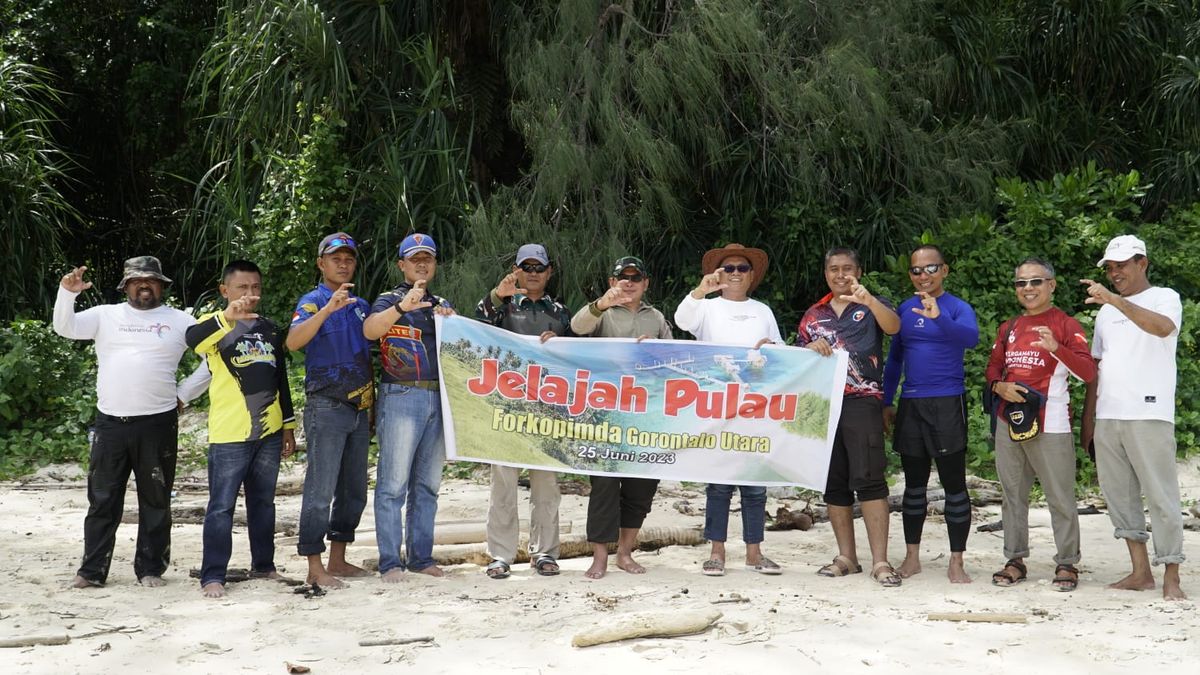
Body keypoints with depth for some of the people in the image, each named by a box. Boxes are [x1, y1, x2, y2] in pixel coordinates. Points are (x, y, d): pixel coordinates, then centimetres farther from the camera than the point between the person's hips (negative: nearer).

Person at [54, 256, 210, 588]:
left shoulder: (180, 321, 7)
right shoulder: (106, 315, 10)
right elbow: (65, 328, -2)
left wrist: (183, 394, 2)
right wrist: (67, 293, -18)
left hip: (158, 424, -1)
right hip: (109, 423, 1)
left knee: (155, 500, 6)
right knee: (102, 499, 5)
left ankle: (151, 568, 15)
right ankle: (92, 570, 12)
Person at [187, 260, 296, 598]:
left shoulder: (270, 329, 14)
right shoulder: (215, 325, -3)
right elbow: (193, 338, -28)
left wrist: (288, 425, 18)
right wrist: (227, 316, -44)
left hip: (268, 431, 6)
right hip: (229, 432, -5)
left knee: (263, 501, 14)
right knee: (222, 506, -4)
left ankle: (263, 564, 25)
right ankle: (212, 576, 0)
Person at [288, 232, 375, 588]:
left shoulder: (361, 305, 16)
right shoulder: (313, 301, -4)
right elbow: (293, 341, -23)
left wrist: (372, 404, 17)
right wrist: (329, 308, -33)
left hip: (360, 409, 7)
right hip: (326, 408, -7)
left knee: (354, 492, 12)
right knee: (320, 490, -7)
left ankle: (338, 560, 22)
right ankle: (315, 568, -4)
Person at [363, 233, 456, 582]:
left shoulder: (442, 305, 19)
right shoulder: (391, 300, 2)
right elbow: (369, 330, -19)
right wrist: (402, 306, -34)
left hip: (438, 399, 6)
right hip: (401, 397, -6)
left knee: (427, 484, 10)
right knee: (394, 484, -5)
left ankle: (421, 557, 16)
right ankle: (390, 562, -2)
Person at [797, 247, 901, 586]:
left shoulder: (871, 306, 7)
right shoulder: (814, 314, 17)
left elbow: (893, 326, -15)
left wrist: (868, 300, -33)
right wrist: (811, 348, -6)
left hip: (862, 402, -4)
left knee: (869, 479, -12)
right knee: (834, 482, 6)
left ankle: (880, 561, -11)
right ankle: (846, 557, 13)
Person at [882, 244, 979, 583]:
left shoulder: (957, 308, -4)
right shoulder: (905, 309, 10)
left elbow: (971, 337, -26)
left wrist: (938, 317, -41)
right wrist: (886, 402, 15)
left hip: (947, 403, -5)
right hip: (910, 405, 5)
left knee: (954, 484, -1)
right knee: (914, 484, 11)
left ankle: (956, 562, 5)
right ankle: (911, 557, 20)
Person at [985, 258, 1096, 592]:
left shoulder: (1066, 325, -1)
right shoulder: (1008, 328, 16)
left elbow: (1088, 373, -12)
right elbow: (993, 367, 19)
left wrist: (1055, 347, -28)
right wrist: (999, 386, -4)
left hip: (1050, 425, -5)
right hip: (1009, 422, 6)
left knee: (1060, 498, -3)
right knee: (1013, 495, 10)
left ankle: (1067, 564, 4)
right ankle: (1015, 561, 17)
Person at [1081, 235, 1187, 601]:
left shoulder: (1165, 298, 1)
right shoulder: (1106, 311, 20)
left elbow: (1163, 327, -24)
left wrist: (1115, 300, -33)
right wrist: (1088, 418, 14)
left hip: (1149, 415, -6)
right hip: (1107, 417, 7)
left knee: (1161, 496, -5)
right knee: (1119, 495, 7)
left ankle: (1171, 576, 1)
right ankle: (1140, 571, 14)